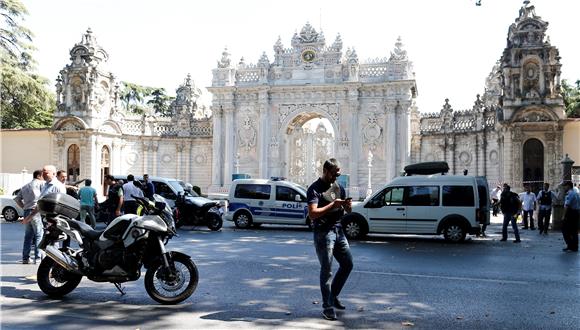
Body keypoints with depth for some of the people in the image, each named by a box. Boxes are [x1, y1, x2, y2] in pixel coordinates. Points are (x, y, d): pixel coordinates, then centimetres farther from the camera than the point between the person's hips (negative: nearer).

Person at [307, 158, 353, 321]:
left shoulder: (338, 187, 14)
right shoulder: (314, 189, -9)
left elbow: (347, 211, 18)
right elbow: (312, 214, -20)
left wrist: (347, 205, -6)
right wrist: (333, 205, -23)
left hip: (338, 231, 8)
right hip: (323, 233, -7)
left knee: (347, 264, 12)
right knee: (326, 270, -2)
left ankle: (333, 296, 29)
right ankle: (327, 307, 7)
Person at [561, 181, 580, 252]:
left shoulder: (570, 194, -15)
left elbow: (567, 206, -20)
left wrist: (564, 216, -17)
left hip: (570, 213, -9)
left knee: (565, 230, -1)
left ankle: (570, 246, -5)